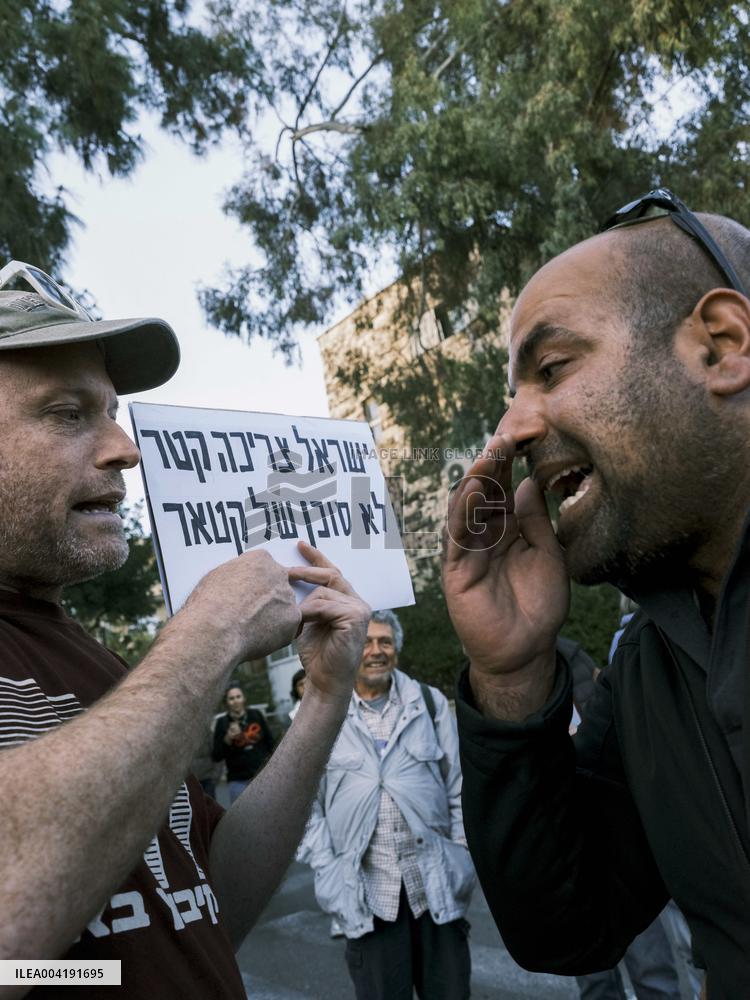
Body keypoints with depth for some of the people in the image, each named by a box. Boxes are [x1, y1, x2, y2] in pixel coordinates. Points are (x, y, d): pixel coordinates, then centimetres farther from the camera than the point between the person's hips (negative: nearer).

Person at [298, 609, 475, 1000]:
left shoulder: (430, 703, 5)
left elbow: (458, 786, 7)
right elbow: (309, 803, 3)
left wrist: (463, 855, 2)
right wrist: (327, 873, -3)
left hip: (435, 880, 1)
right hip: (366, 887, -1)